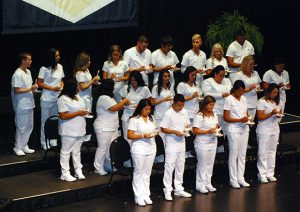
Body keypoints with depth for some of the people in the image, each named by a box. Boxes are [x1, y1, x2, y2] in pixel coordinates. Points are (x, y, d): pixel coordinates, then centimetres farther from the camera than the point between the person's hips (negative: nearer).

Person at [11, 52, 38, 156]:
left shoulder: (28, 72, 10)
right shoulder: (17, 74, -17)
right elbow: (16, 90, -19)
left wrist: (34, 87, 1)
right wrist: (30, 89, -20)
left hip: (29, 104, 9)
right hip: (21, 106, -9)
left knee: (29, 126, 13)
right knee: (21, 127, -2)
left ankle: (24, 146, 23)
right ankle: (18, 148, 10)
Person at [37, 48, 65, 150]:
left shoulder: (60, 67, 6)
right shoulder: (44, 69, -11)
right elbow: (39, 83, -11)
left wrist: (62, 86, -2)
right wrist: (52, 88, -18)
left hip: (57, 98, 5)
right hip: (47, 99, -5)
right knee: (45, 121, 4)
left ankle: (53, 142, 21)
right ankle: (44, 143, 12)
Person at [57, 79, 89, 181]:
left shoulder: (77, 97, 11)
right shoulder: (63, 99, -17)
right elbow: (63, 116, -22)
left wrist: (84, 112, 6)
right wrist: (78, 113, -21)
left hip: (79, 130, 8)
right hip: (69, 131, -8)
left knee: (77, 151, 15)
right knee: (66, 151, 0)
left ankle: (78, 171, 22)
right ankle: (65, 173, 6)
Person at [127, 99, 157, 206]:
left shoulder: (151, 118, 11)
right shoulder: (134, 120, -9)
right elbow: (130, 135, -11)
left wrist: (155, 133, -3)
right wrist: (143, 136, -21)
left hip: (151, 149, 6)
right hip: (139, 150, -6)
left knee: (147, 173, 10)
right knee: (138, 173, 2)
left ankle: (146, 195, 17)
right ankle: (139, 196, 8)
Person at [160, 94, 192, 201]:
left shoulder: (184, 112, 5)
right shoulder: (168, 114, -13)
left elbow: (187, 124, 16)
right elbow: (163, 129, -13)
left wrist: (186, 129, -6)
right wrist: (175, 132, -23)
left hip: (181, 143, 7)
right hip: (171, 144, -7)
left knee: (180, 166, 13)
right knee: (169, 166, -4)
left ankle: (178, 189, 23)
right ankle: (167, 190, 2)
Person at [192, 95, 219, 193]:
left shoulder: (214, 115, 9)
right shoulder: (199, 116, -13)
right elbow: (195, 131, -15)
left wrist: (217, 130, -4)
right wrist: (208, 131, -22)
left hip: (212, 142, 7)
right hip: (202, 144, -7)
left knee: (210, 164, 11)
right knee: (202, 164, 1)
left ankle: (208, 184, 20)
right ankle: (200, 185, 9)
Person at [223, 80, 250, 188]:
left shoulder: (243, 99, 11)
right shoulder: (229, 99, -9)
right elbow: (226, 118, -11)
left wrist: (247, 118, -5)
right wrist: (240, 120, -22)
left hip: (244, 129, 7)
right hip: (233, 130, -7)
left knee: (242, 154, 9)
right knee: (234, 154, -1)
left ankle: (241, 178, 17)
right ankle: (233, 180, 7)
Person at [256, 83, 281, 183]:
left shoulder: (277, 102, 12)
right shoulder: (262, 102, -8)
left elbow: (280, 112, 18)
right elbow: (260, 117, -12)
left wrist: (279, 114, -5)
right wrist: (271, 113, -22)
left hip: (275, 130, 6)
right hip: (264, 130, -6)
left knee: (272, 152, 9)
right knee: (263, 152, -2)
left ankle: (270, 173, 15)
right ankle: (262, 175, 3)